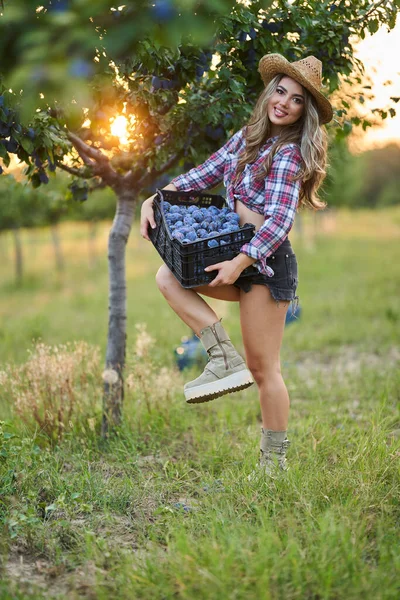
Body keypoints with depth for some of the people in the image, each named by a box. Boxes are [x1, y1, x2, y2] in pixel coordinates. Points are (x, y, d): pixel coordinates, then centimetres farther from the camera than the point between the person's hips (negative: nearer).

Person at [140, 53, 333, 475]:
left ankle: (274, 461, 12)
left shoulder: (289, 153, -14)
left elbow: (279, 220, -22)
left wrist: (241, 261, -31)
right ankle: (225, 358, -6)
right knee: (168, 277, -3)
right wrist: (155, 200, -1)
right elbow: (207, 172, 11)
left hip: (266, 263, -8)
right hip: (239, 258, 8)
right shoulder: (248, 137, 9)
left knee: (263, 368, -2)